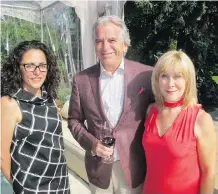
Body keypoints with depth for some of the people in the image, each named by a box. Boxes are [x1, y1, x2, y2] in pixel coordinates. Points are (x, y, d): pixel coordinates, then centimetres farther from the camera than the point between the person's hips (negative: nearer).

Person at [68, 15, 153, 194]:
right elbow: (74, 120, 4)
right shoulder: (82, 79, -5)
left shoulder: (146, 75, -10)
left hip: (134, 167, -1)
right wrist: (92, 144, -12)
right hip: (98, 167, 2)